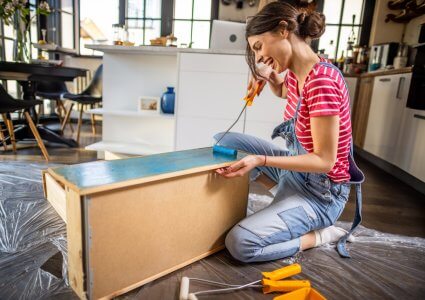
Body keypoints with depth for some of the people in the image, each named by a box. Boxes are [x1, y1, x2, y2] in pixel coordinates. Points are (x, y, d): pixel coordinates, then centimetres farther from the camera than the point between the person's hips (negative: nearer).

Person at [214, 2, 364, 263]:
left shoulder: (322, 81, -28)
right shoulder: (297, 74, -3)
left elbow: (324, 160, -26)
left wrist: (260, 160, -34)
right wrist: (269, 76, 2)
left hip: (320, 192, -9)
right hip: (296, 168, 9)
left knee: (240, 244, -23)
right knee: (223, 141, 10)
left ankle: (321, 234, 1)